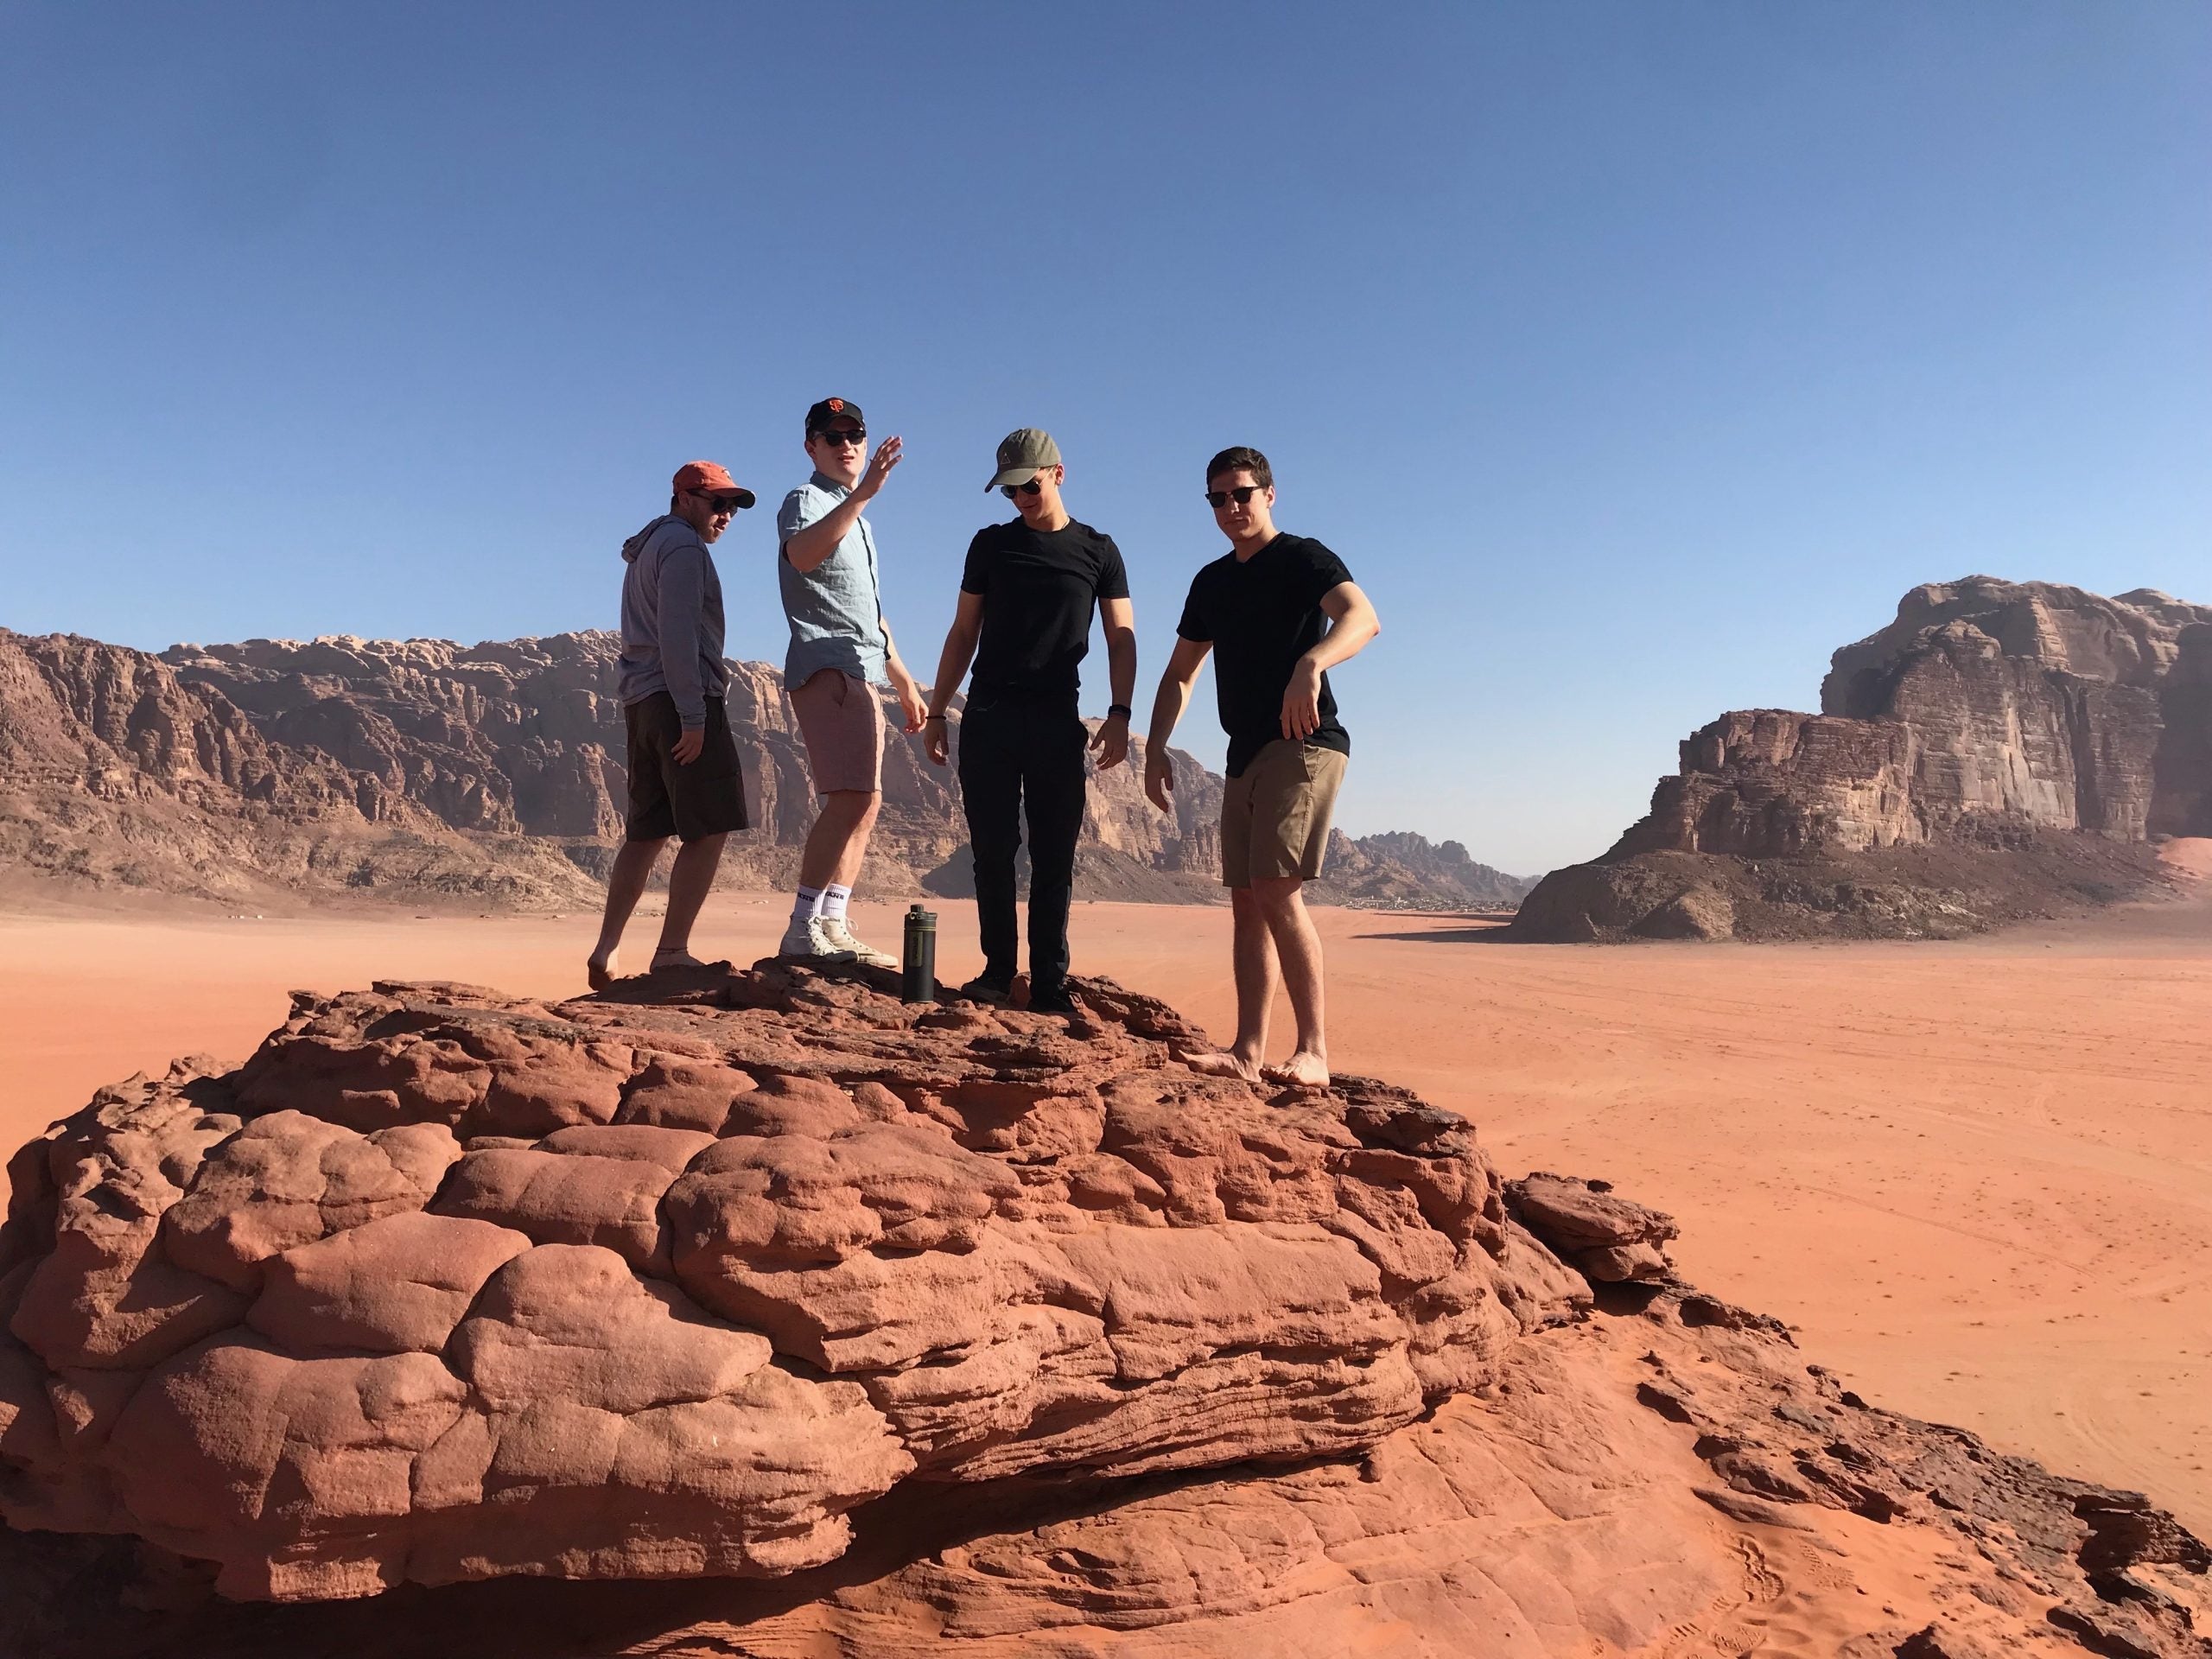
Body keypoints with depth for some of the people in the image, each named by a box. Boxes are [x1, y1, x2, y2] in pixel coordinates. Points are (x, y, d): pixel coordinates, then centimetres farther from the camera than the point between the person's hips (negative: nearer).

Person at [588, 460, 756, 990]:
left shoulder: (645, 549, 26)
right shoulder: (683, 546, -5)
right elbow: (676, 635, -16)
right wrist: (693, 716, -19)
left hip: (642, 702, 10)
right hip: (680, 698, -10)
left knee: (647, 831, 10)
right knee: (709, 829, -9)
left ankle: (606, 951, 8)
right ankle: (672, 952, -11)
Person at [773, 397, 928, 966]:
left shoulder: (855, 517, 25)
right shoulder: (806, 501, -4)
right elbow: (801, 555, -30)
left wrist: (903, 679, 28)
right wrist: (862, 493, -40)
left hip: (860, 675, 10)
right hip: (827, 669, -10)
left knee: (863, 804, 8)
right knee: (853, 798, -21)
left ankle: (833, 928, 10)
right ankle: (804, 930, -20)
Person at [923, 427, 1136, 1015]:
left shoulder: (1097, 550, 10)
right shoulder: (992, 544, 13)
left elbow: (1121, 638, 6)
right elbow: (964, 633, 14)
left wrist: (1120, 713, -8)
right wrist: (936, 711, 8)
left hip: (1058, 722, -1)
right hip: (988, 718, 1)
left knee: (1054, 858, -2)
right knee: (993, 851, 2)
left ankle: (1049, 982, 2)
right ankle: (998, 970, 11)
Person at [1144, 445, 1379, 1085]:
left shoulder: (1302, 558, -3)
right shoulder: (1211, 582, 19)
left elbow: (1363, 617, -23)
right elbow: (1180, 672, 23)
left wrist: (1311, 663, -42)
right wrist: (1156, 746, 9)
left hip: (1303, 744, -8)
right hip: (1247, 754, 8)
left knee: (1276, 890, -19)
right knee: (1247, 901, 4)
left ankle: (1314, 1052, -15)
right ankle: (1247, 1053, 6)